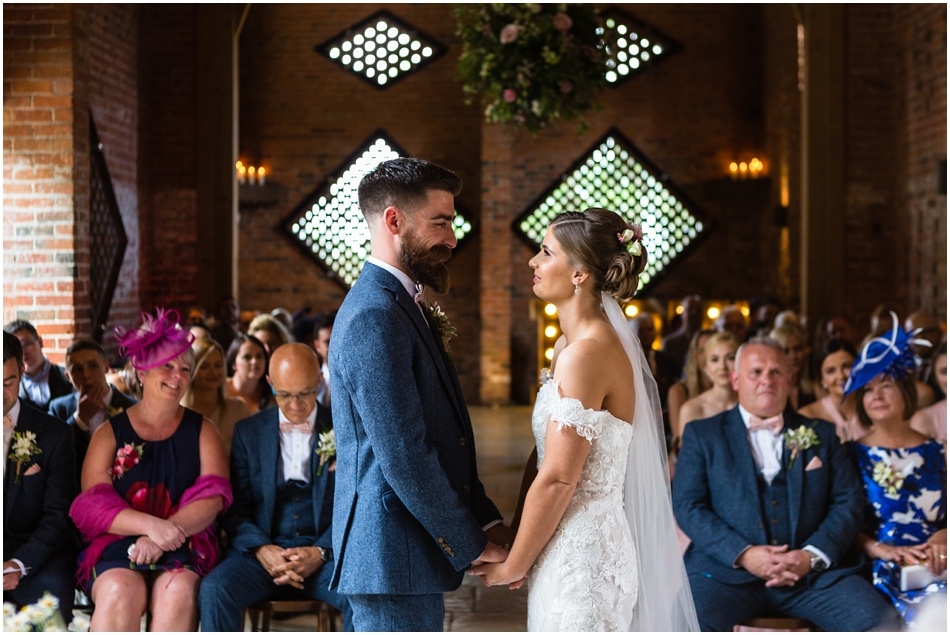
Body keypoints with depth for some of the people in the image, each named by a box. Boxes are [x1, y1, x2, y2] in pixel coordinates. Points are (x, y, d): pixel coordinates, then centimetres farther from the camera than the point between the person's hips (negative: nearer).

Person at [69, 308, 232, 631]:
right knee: (121, 592, -33)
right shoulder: (110, 432, 11)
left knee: (177, 591, -33)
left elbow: (212, 496, 0)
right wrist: (151, 525, -20)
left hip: (184, 547, 1)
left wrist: (164, 537, -18)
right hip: (116, 545, 0)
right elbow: (91, 504, -1)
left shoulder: (202, 430, 14)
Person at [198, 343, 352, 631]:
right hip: (263, 551, 1)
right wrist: (261, 548, -14)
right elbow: (234, 508, 7)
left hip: (326, 551, -1)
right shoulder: (248, 432, 10)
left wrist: (322, 552, -14)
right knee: (214, 589, -30)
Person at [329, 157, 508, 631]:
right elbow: (404, 458, -22)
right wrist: (472, 545, -13)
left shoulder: (397, 306, 15)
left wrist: (487, 521, 9)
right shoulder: (376, 317, -18)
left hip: (410, 551, 10)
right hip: (395, 558, -10)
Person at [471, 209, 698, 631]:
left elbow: (557, 480, -20)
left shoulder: (586, 353, -19)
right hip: (573, 548, 9)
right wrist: (517, 551, 8)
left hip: (581, 558, -9)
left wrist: (512, 567, -10)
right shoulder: (570, 344, 11)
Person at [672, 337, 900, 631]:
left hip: (814, 571, 2)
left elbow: (848, 502, 11)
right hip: (728, 568, -2)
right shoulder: (702, 434, 13)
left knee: (883, 624, -22)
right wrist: (743, 554, -13)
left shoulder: (821, 434, 19)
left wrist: (813, 555, -8)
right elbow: (687, 505, 2)